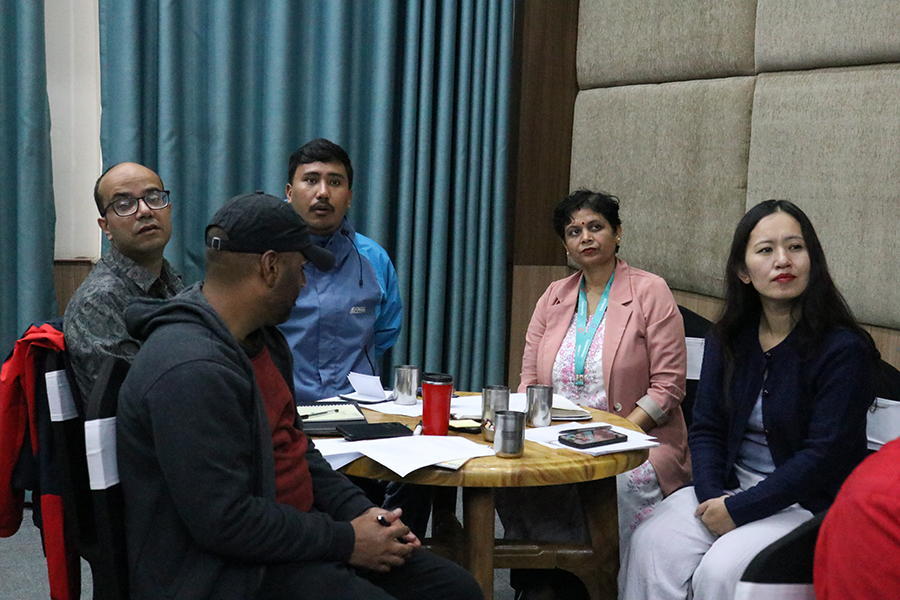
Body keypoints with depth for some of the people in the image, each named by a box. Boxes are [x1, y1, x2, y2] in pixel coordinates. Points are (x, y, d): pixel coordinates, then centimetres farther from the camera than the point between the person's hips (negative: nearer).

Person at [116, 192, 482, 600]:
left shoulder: (262, 338, 9)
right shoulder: (191, 371, -25)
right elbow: (223, 522, -26)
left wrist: (358, 510, 3)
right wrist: (345, 541, -17)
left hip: (291, 532, 10)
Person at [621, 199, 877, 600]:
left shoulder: (844, 349, -14)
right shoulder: (727, 340, 6)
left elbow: (824, 456, -17)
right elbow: (706, 429, 6)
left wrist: (739, 509, -18)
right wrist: (712, 496, -13)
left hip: (811, 504, -5)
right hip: (730, 488, 5)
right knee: (651, 546, -19)